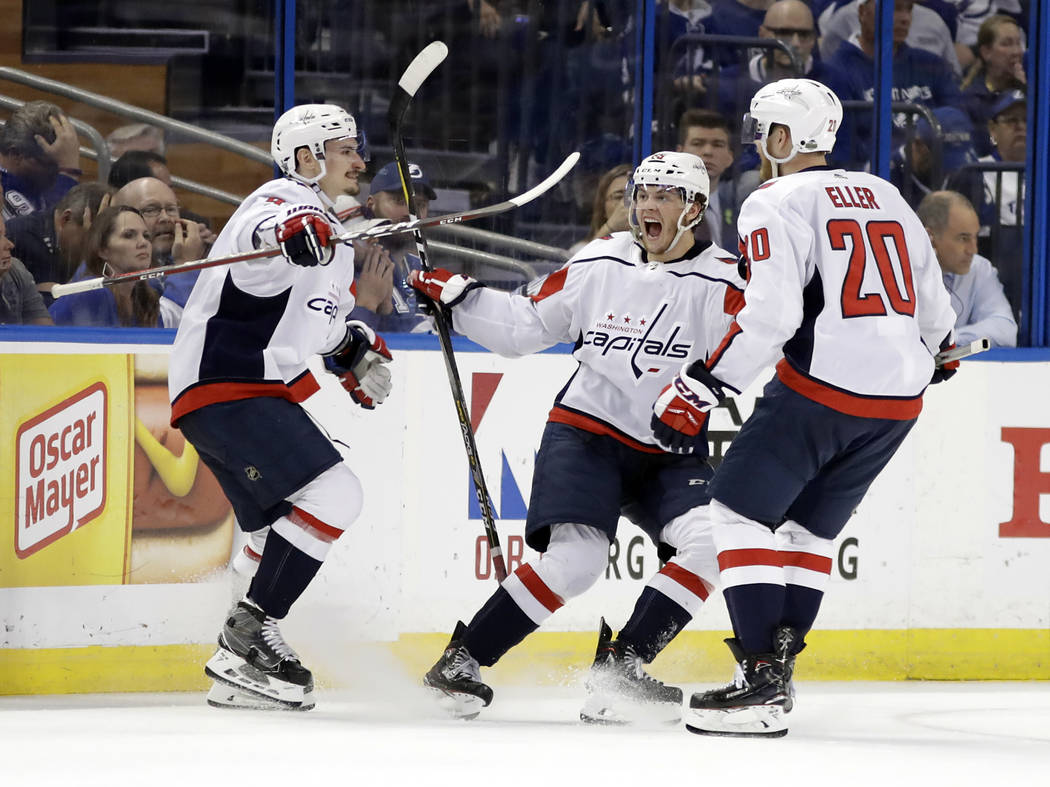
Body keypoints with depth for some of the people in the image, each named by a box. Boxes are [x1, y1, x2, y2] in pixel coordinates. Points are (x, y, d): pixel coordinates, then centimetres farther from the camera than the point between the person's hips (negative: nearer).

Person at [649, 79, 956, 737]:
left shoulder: (777, 204, -4)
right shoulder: (886, 197, 17)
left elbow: (771, 316, -17)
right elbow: (933, 307, 23)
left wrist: (699, 389, -14)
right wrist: (931, 355, 44)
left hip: (822, 387, -7)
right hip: (900, 398, 7)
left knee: (740, 510, 1)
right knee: (808, 527, 19)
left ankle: (765, 682, -8)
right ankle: (775, 672, 14)